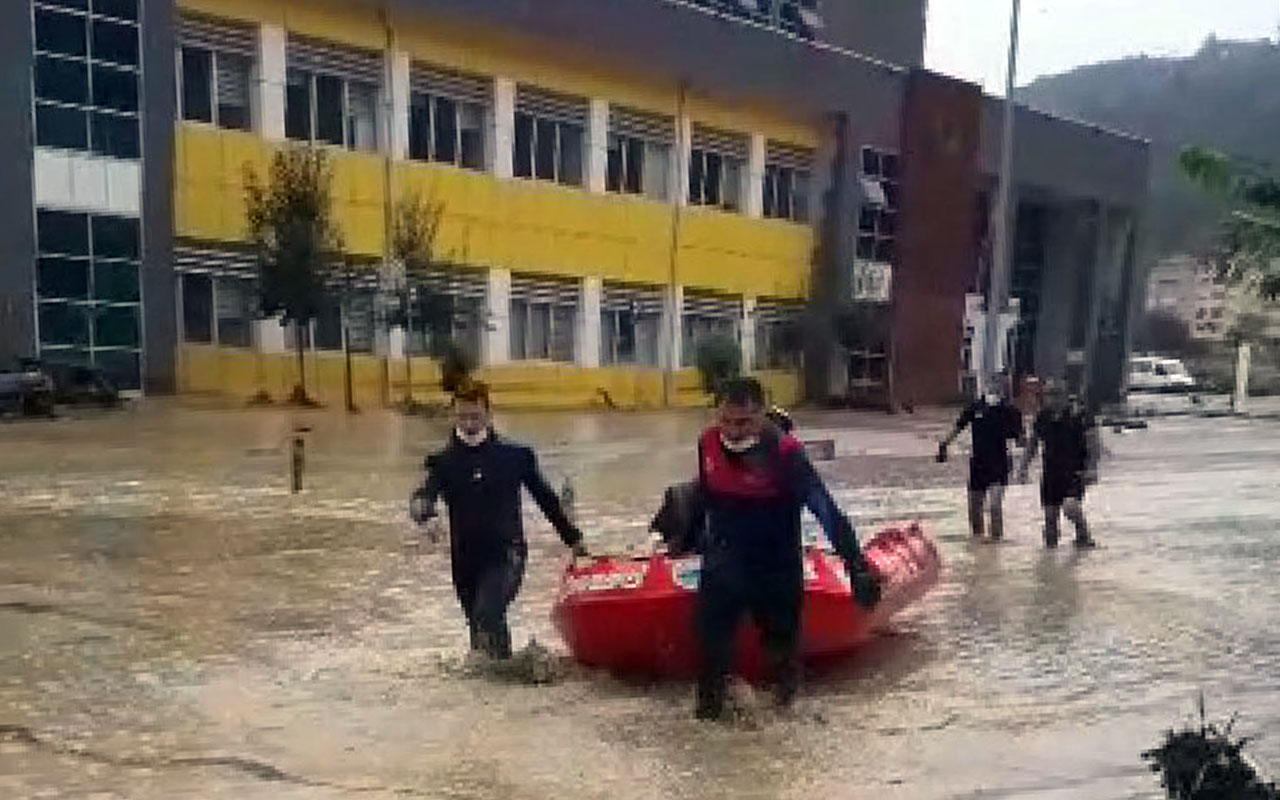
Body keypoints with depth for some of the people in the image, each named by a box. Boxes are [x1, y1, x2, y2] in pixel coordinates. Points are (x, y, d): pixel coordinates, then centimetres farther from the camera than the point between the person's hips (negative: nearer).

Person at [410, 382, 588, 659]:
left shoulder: (515, 456, 0)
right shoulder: (445, 462, 3)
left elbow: (545, 498, 9)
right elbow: (425, 494, -13)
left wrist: (573, 539, 15)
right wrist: (426, 515, -38)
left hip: (506, 556, -3)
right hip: (465, 560, 3)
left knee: (487, 616, -25)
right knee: (485, 626, 14)